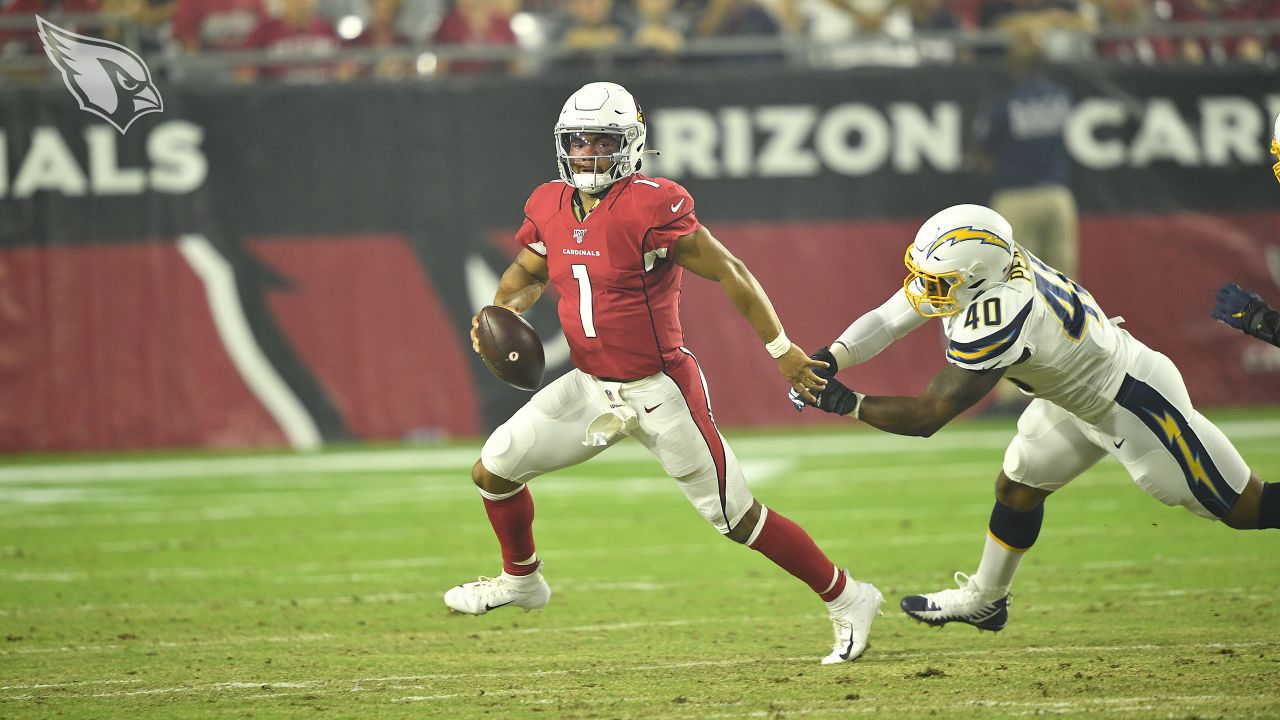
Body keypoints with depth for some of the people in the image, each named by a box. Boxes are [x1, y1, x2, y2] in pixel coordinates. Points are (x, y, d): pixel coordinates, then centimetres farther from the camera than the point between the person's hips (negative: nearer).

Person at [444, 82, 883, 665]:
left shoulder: (650, 208, -19)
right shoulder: (551, 208, 2)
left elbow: (729, 273, -15)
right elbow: (526, 276, 21)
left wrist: (782, 350, -13)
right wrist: (498, 314, -1)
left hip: (661, 392, -6)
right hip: (591, 388, 7)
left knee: (737, 518, -3)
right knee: (493, 470, 4)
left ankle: (847, 599, 12)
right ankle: (521, 580, 30)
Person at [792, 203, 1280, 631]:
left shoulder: (994, 323, -37)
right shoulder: (973, 267, -14)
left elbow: (926, 417, -31)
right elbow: (887, 320, -7)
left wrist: (848, 403, -24)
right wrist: (828, 361, -20)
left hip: (1136, 403, -9)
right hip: (1080, 390, 9)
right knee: (1017, 488, 18)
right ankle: (984, 599, 36)